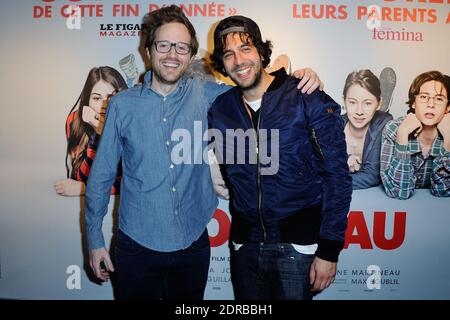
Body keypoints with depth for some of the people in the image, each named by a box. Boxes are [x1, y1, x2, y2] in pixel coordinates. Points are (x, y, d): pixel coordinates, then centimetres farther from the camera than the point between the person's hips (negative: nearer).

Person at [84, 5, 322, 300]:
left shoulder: (204, 95, -4)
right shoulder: (123, 105, -6)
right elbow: (102, 175, 1)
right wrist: (95, 238, 3)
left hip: (193, 243, 2)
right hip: (137, 245, -1)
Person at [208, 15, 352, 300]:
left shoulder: (308, 99, -11)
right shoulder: (220, 109, 2)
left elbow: (337, 175, -11)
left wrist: (329, 250, -12)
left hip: (298, 245, -4)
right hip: (246, 244, 4)